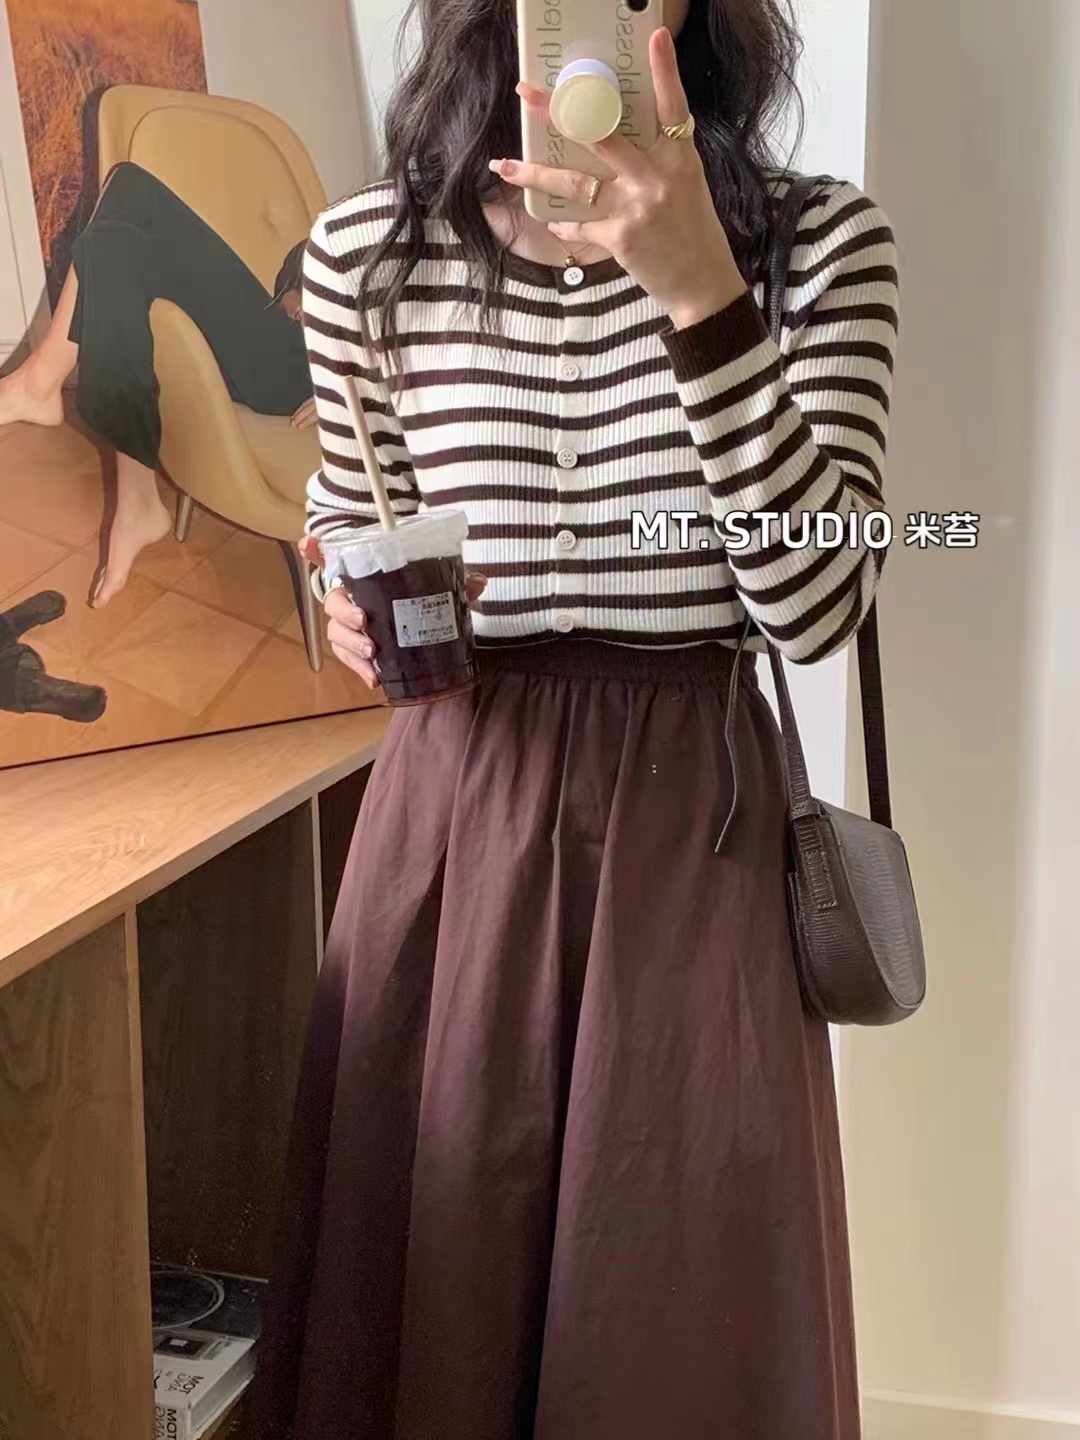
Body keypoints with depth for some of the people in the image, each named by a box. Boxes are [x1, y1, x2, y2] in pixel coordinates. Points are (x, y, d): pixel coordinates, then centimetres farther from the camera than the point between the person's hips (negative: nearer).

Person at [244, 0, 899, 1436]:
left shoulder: (818, 240, -4)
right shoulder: (366, 252, 0)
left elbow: (817, 604, -15)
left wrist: (697, 285, -23)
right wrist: (354, 613, -5)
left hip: (699, 806, -1)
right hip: (453, 796, 1)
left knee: (694, 1281, 12)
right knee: (436, 1267, 15)